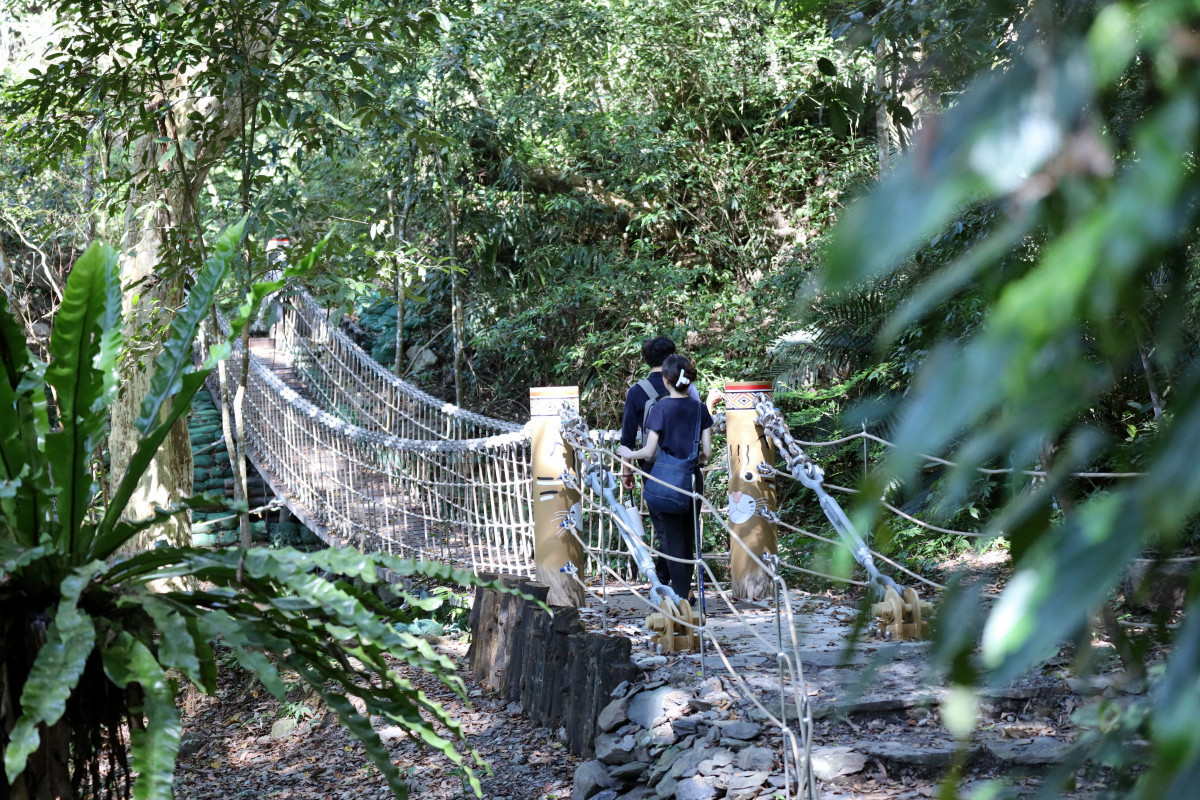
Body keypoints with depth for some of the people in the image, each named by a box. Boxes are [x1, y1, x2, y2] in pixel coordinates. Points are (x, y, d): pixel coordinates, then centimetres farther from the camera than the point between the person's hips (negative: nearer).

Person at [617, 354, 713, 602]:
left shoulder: (661, 408, -12)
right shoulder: (700, 408, 0)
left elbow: (650, 451, -14)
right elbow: (707, 451, 1)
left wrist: (628, 454, 4)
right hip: (693, 480, 4)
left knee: (671, 538, 2)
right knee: (688, 539, 14)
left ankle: (679, 597, 0)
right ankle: (684, 592, 20)